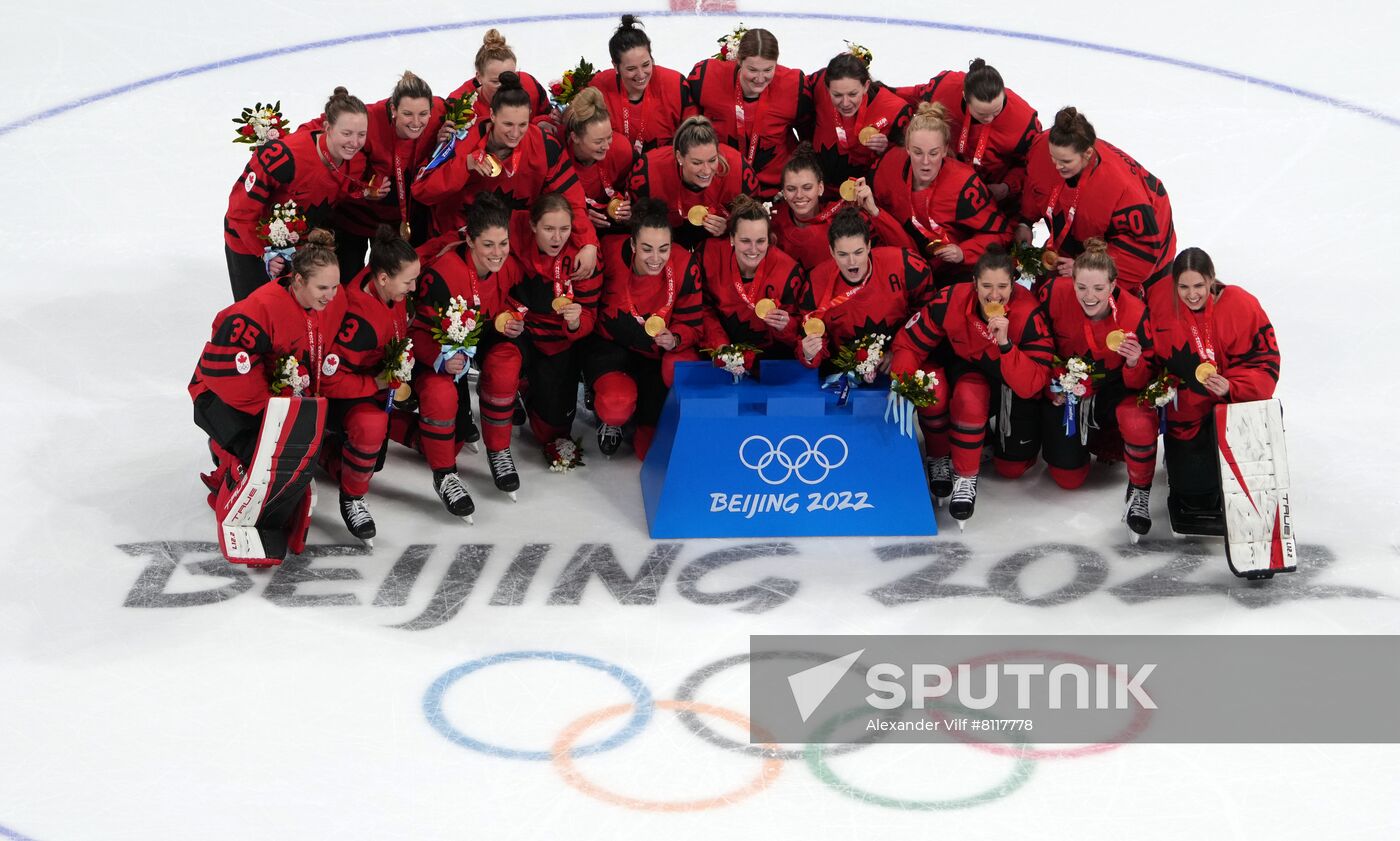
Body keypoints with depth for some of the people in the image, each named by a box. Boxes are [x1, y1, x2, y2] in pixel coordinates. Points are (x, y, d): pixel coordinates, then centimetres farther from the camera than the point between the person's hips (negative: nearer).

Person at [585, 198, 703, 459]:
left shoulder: (685, 266, -19)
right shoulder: (612, 254, -22)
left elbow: (690, 324, -11)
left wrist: (674, 340, -33)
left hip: (659, 351, 2)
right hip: (612, 347, -2)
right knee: (618, 403, -33)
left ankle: (648, 432, 2)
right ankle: (611, 419, 12)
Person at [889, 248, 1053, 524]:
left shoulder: (1028, 313, -32)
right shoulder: (951, 300, -28)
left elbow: (1030, 385, -34)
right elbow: (910, 343, -18)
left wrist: (1004, 343, -47)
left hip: (1013, 384, -1)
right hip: (964, 364, 1)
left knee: (1012, 467, -17)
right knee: (932, 389, -31)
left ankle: (966, 476, 16)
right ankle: (938, 457, -4)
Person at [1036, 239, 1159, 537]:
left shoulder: (1135, 314, -25)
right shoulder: (1055, 294, -24)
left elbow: (1139, 384, -18)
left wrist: (1134, 363, -40)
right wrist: (1051, 383, -6)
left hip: (1113, 388, -1)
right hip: (1065, 391, 1)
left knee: (1138, 422, -35)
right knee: (1069, 477, 1)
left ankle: (1139, 492, -8)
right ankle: (1081, 433, 36)